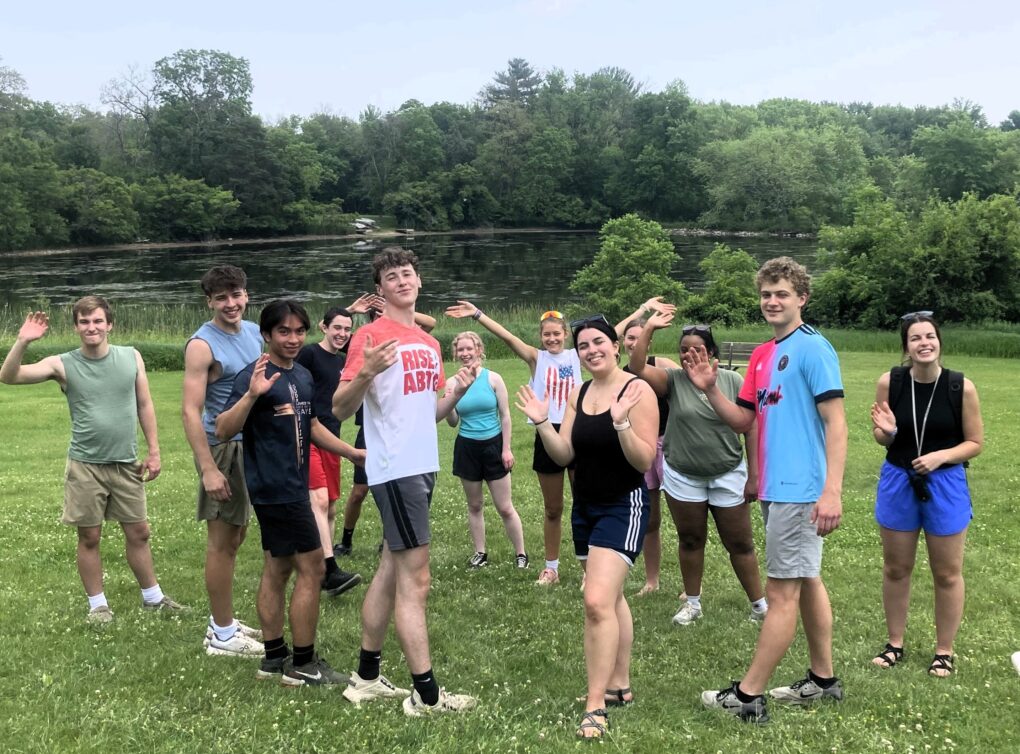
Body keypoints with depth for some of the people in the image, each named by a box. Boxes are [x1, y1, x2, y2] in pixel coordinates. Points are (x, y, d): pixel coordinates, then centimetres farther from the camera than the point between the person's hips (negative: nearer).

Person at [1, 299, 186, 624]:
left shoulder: (131, 357, -1)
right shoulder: (63, 365, -7)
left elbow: (144, 405, 6)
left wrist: (153, 451, 4)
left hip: (126, 463, 2)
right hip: (85, 466, -2)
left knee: (139, 532, 11)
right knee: (89, 537, 7)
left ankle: (153, 597, 26)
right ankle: (98, 604, 22)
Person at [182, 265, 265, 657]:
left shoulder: (254, 331, 9)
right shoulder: (202, 344, -14)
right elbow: (190, 411, -19)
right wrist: (208, 469, -24)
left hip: (253, 445, 8)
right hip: (223, 447, -8)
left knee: (236, 537, 16)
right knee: (222, 542, -1)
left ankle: (222, 620, 29)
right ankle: (223, 636, 9)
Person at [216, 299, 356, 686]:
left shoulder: (303, 376, 10)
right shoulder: (254, 376, -14)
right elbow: (223, 430, -21)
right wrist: (251, 394, -36)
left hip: (293, 486, 9)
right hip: (276, 488, -9)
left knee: (277, 570, 14)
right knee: (312, 568, -5)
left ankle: (274, 658, 23)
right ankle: (302, 665, 5)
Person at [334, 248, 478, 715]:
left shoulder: (429, 343, 15)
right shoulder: (371, 336, -9)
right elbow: (340, 410, -12)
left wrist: (457, 392, 3)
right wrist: (365, 372, -30)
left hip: (423, 467, 9)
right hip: (395, 470, -8)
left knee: (391, 570, 14)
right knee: (414, 581, -5)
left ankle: (366, 677, 24)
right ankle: (426, 694, 3)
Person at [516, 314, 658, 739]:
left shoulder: (637, 391, -14)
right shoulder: (578, 395, 6)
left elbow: (644, 461, -18)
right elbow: (563, 456, 2)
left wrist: (621, 422, -32)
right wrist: (541, 423, -13)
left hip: (623, 506, -7)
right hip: (585, 507, 8)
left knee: (597, 602, -17)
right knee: (611, 598, 19)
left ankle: (595, 706, -9)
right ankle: (620, 685, 32)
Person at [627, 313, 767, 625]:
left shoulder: (732, 380, -5)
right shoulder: (673, 380, -4)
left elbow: (750, 428, -4)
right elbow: (638, 367, -18)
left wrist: (753, 475, -5)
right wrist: (649, 327, -21)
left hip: (728, 476, -1)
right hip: (683, 477, 1)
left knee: (739, 543, 7)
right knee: (690, 540, 13)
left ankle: (759, 604, 22)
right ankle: (693, 603, 28)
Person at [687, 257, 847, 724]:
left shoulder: (813, 348, -13)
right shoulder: (761, 356, 12)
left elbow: (835, 423, -17)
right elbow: (743, 421, 13)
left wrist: (832, 491, -24)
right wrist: (710, 389, -4)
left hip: (799, 489, -9)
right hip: (777, 487, 9)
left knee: (781, 593, -3)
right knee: (806, 581, 17)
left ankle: (748, 696, 3)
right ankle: (823, 679, 29)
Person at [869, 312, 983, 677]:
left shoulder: (961, 387, -14)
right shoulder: (890, 382, -11)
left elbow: (975, 443, -5)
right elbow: (881, 439, 2)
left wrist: (941, 456, -21)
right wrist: (886, 431, -21)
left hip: (945, 486, -1)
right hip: (897, 482, 1)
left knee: (947, 574, 11)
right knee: (895, 569, 13)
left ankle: (944, 651, 28)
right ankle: (895, 643, 31)